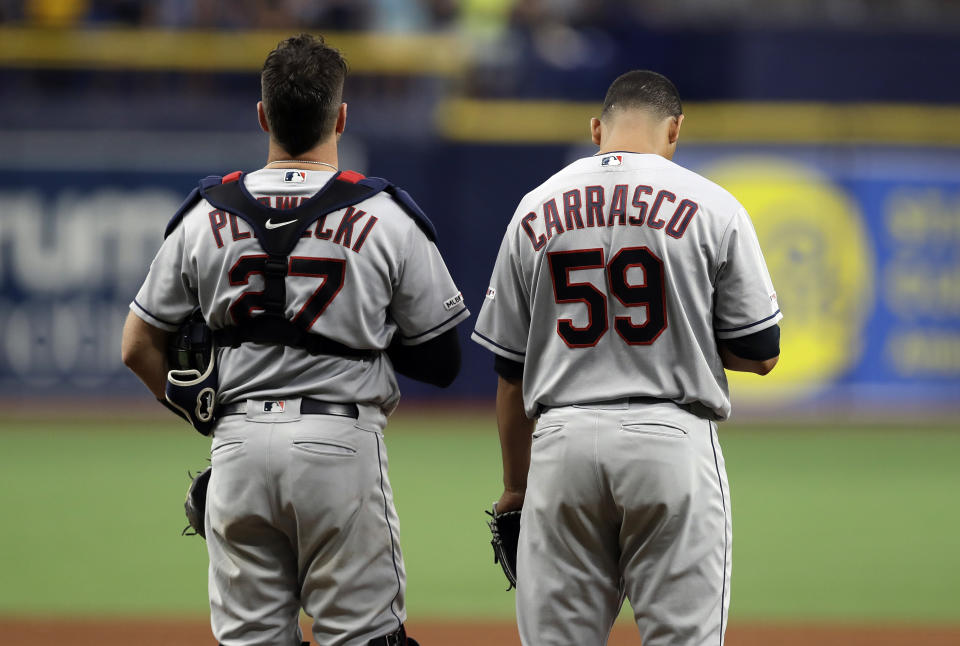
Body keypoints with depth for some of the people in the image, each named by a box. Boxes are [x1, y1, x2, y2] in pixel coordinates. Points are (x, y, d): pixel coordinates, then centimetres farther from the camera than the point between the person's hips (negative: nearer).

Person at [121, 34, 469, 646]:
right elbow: (442, 361, 2)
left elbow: (139, 348, 10)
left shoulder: (205, 217, 5)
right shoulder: (386, 218, -3)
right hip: (343, 444, -3)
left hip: (239, 447, 3)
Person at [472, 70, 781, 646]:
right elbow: (760, 354, 1)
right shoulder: (711, 208, -1)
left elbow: (512, 371, 12)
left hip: (562, 445, 3)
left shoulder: (536, 210, 8)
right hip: (672, 441, -3)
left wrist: (516, 485, 20)